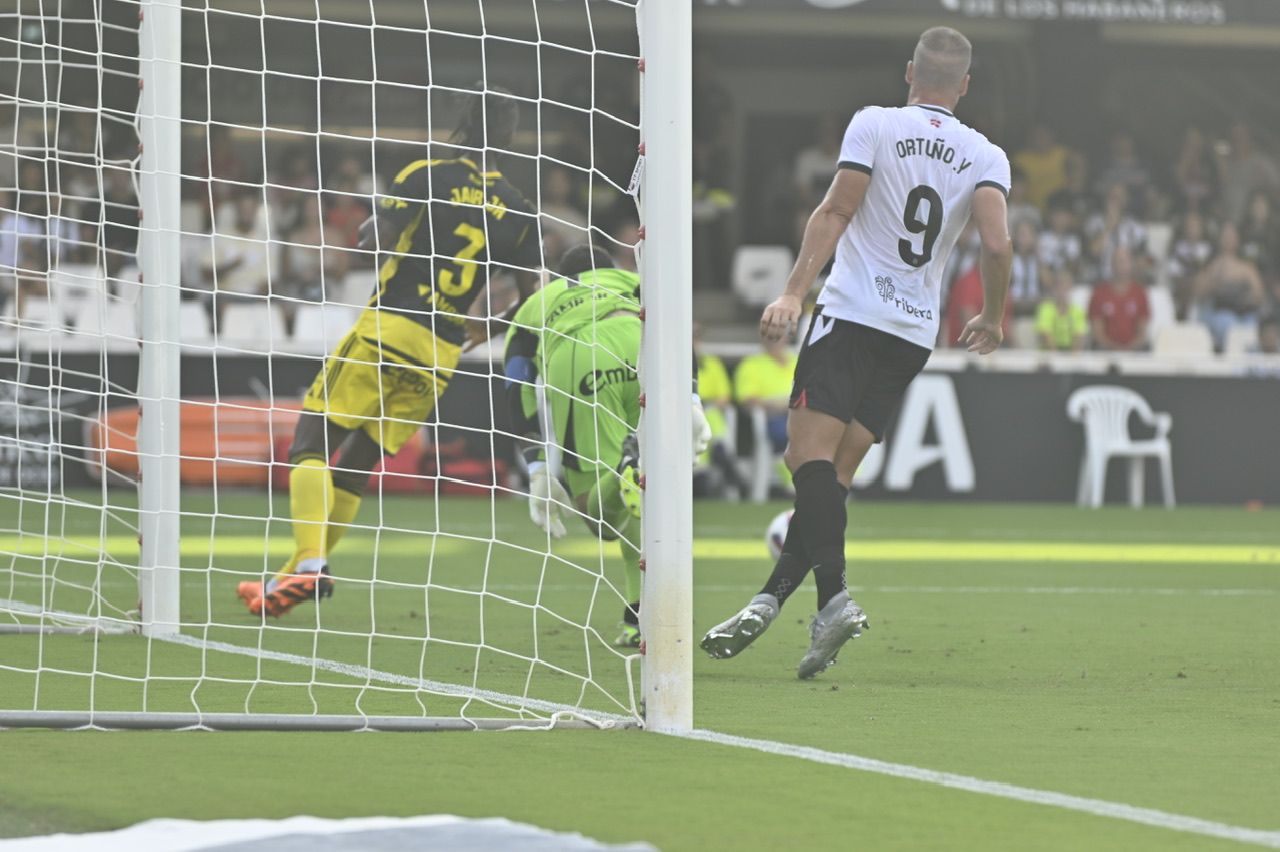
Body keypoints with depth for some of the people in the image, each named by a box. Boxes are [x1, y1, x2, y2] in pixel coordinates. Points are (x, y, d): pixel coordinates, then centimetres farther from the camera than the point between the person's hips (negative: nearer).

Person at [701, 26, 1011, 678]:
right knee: (831, 474, 8)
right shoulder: (986, 157, 6)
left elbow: (835, 213, -8)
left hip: (853, 312, -5)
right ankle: (770, 599, 3)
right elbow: (997, 244, -6)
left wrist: (793, 292, -11)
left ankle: (834, 595, -31)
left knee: (810, 455, -12)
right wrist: (992, 319, 10)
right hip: (916, 331, 5)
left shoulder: (874, 124, 0)